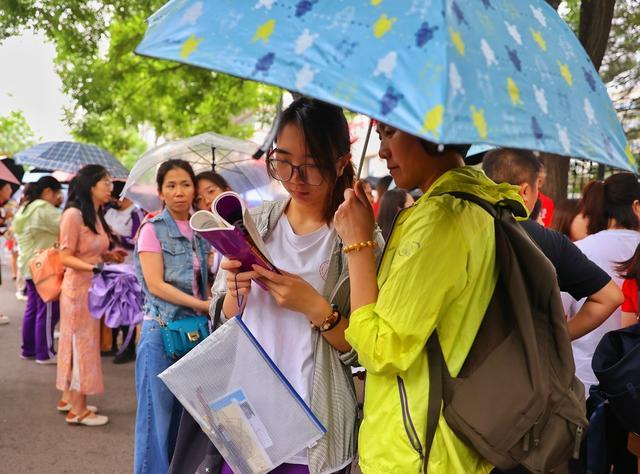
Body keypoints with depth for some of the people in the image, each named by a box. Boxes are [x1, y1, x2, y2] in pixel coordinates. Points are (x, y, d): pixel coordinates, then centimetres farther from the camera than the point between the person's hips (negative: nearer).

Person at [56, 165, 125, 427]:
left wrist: (109, 256, 2)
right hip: (78, 287, -9)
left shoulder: (95, 216, 10)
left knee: (79, 343, 16)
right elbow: (66, 258, -18)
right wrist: (93, 267, -30)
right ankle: (78, 410, 7)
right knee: (81, 343, -2)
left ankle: (69, 398, 28)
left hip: (93, 287, 9)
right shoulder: (73, 214, -16)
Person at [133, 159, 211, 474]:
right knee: (157, 413, -1)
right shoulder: (153, 229, -4)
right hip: (162, 330, -5)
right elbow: (155, 285, -13)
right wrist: (202, 305, -17)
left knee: (185, 416, 11)